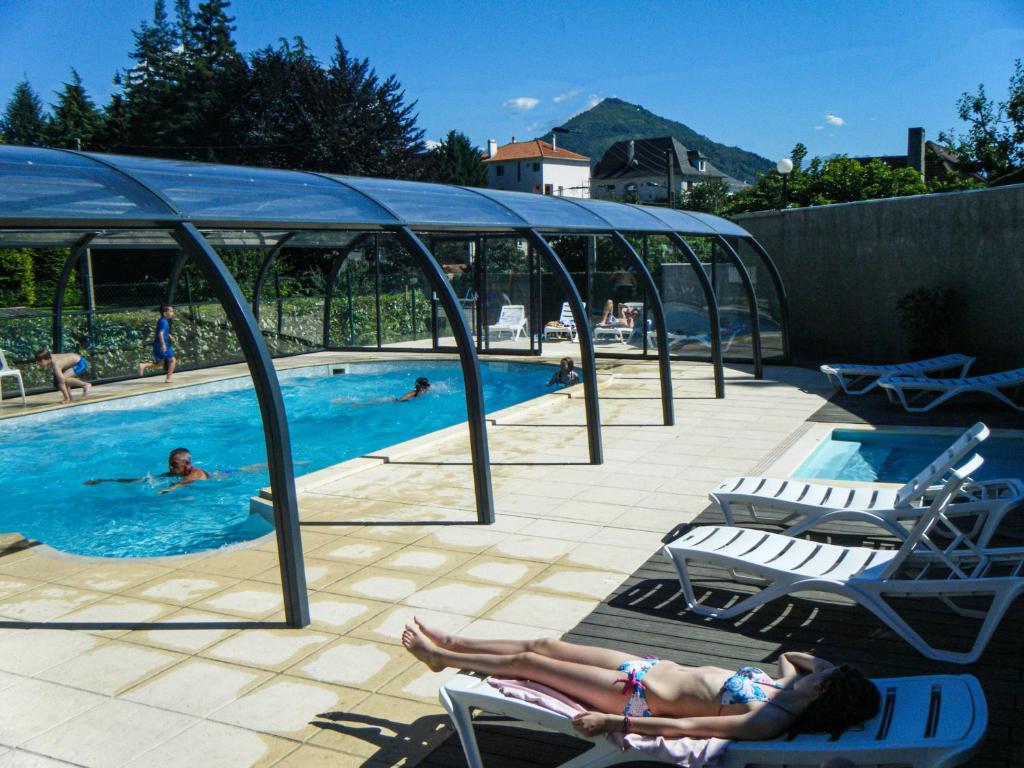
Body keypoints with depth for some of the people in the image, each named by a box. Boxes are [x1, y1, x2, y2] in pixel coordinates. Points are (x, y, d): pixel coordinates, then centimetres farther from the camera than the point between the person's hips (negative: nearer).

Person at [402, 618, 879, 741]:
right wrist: (828, 666, 6)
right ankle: (448, 645, 30)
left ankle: (437, 655, 25)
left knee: (528, 661, 2)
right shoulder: (789, 685, -2)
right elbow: (790, 654, 24)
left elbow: (684, 727, -30)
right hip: (651, 669, 7)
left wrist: (612, 722, -31)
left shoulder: (769, 721, -26)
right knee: (544, 645, 12)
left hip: (639, 698, -7)